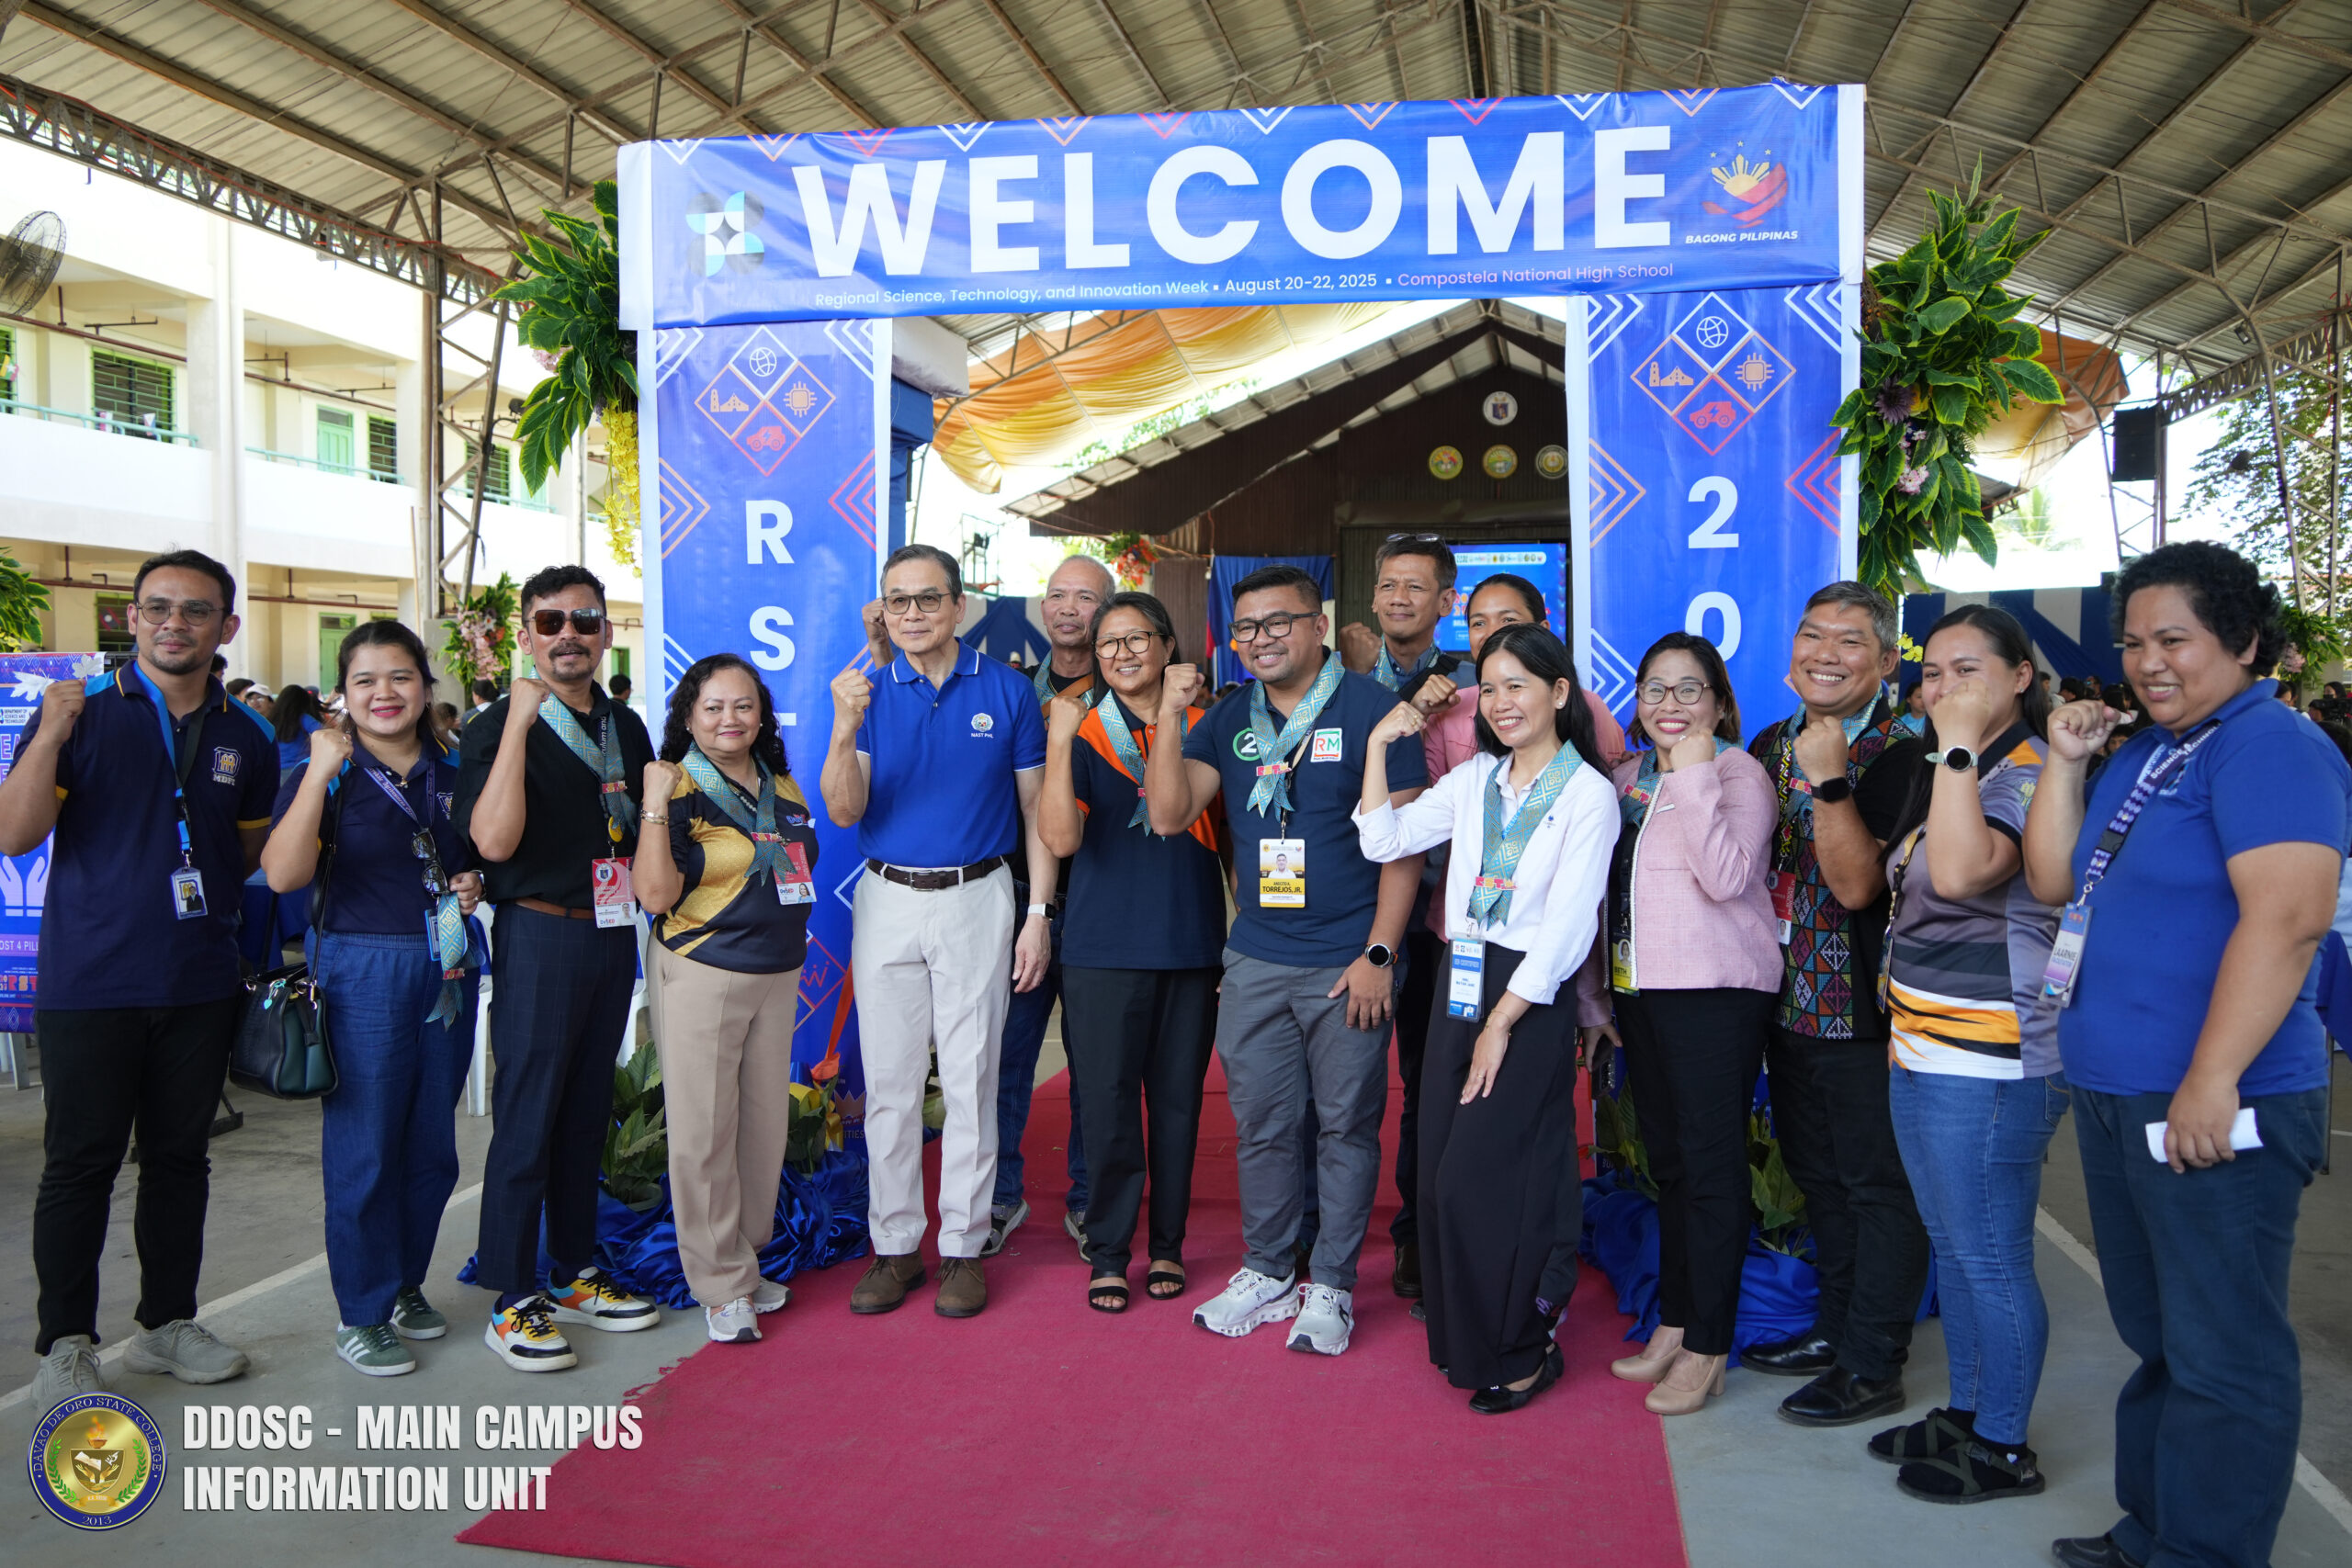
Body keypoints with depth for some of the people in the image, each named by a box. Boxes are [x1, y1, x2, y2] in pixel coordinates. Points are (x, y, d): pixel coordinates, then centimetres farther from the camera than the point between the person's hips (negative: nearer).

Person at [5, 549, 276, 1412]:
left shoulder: (244, 737, 9)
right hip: (90, 984, -4)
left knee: (180, 1157, 13)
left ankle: (167, 1322, 26)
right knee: (80, 1164, 3)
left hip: (200, 985, 4)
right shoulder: (79, 711, -3)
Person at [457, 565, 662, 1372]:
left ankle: (573, 1273, 26)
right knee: (527, 1115, -2)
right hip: (541, 934, -6)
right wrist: (518, 722, -23)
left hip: (612, 933, 6)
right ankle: (513, 1301, 9)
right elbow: (493, 840, -23)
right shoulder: (497, 727, -7)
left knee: (588, 1107, 14)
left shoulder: (627, 727, 12)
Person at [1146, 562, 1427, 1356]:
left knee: (1346, 1124, 6)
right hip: (1255, 957, 4)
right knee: (1262, 1124, 12)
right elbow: (1170, 815, 1)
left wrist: (1378, 954, -12)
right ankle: (1267, 1273, 27)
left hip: (1347, 961, -4)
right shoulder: (1228, 720, 9)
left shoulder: (1371, 708, -5)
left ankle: (1332, 1285, 19)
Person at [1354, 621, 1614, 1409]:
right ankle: (1465, 1336, 24)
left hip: (1532, 998, -6)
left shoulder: (1588, 792, -6)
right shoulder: (1475, 780, 11)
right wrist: (1379, 744, 2)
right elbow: (1383, 840, 6)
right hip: (1462, 986, 6)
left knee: (1480, 1178, -5)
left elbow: (1568, 925, -11)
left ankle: (1521, 1352, 14)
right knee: (1441, 1171, 7)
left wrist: (1502, 1022, -13)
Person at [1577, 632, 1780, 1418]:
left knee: (1711, 1162, -1)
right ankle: (1674, 1323, 26)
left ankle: (1706, 1347, 9)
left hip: (1716, 992, -7)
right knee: (1667, 1160, 14)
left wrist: (1695, 774, -21)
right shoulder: (1630, 777, 14)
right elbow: (1606, 889, 17)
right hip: (1640, 991, 7)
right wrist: (1591, 993, 16)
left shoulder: (1738, 774, -7)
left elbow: (1725, 877, -22)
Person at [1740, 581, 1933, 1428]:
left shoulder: (1902, 758, -14)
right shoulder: (1771, 746, 8)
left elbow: (1856, 884, -23)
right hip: (1789, 999, 8)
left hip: (1865, 1007, -8)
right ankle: (1836, 1328, 34)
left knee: (1877, 1183, 3)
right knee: (1818, 1175, 19)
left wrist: (1829, 782, -28)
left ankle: (1871, 1366, 14)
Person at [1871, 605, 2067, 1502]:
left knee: (1991, 1260, 2)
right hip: (1923, 1054, 10)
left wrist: (1959, 745, -29)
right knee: (1952, 1250, 19)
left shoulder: (2027, 775, -15)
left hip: (1989, 1067, -10)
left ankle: (2003, 1449, 17)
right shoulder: (1952, 776, 15)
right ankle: (1965, 1414, 33)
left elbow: (1961, 871, -35)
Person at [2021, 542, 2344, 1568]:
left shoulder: (2267, 745, -12)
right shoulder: (2141, 757, 15)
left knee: (2219, 1355, 1)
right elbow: (2052, 881, 15)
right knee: (2154, 1337, 19)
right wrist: (2064, 760, 5)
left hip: (2210, 1108, -9)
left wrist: (2213, 1080, -26)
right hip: (2114, 1097, 9)